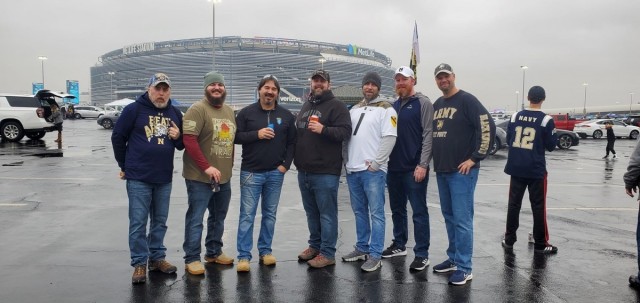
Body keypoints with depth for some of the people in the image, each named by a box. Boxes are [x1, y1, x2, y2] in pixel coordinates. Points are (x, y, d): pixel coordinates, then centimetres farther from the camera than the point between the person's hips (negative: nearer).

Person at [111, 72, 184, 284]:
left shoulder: (175, 113, 8)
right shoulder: (134, 110, -7)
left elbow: (181, 145, 16)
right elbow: (118, 137, -1)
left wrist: (178, 137, -7)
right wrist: (124, 166, 5)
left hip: (165, 178, 5)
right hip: (138, 177, -4)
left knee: (160, 221, 13)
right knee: (138, 222, 0)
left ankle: (157, 258, 25)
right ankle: (139, 263, 10)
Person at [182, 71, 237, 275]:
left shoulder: (230, 112, 13)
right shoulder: (198, 109, -11)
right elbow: (189, 140, -19)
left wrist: (229, 167, 13)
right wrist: (206, 167, -23)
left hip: (224, 177, 8)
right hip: (200, 177, -7)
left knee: (218, 217, 17)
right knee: (195, 218, -1)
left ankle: (214, 252, 32)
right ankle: (191, 259, 9)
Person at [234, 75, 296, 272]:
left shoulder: (286, 116, 7)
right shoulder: (247, 113, 0)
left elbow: (292, 142, 8)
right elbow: (235, 137, -3)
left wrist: (286, 164, -2)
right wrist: (256, 134, -15)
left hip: (275, 173, 3)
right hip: (251, 172, -3)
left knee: (270, 214, 11)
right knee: (247, 215, -2)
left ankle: (265, 251, 23)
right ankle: (244, 256, 5)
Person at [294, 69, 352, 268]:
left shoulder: (336, 105, -5)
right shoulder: (306, 106, 19)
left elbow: (345, 131, -15)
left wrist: (323, 130, -28)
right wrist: (296, 158, 17)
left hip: (325, 172, -8)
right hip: (304, 170, 8)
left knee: (327, 213, -2)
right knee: (311, 212, 17)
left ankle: (327, 253, 5)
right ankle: (315, 245, 30)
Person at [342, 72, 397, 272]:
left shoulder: (385, 109, -3)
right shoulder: (355, 109, 17)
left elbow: (389, 138, -12)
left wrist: (375, 164, -15)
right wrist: (347, 161, 9)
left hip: (373, 170, -7)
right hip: (352, 170, 7)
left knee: (376, 213, -3)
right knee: (359, 211, 15)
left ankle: (375, 255, 2)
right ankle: (362, 248, 26)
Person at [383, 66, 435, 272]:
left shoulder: (423, 103, -5)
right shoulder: (394, 105, 15)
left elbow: (428, 135, -11)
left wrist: (423, 165, -18)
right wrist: (385, 161, 10)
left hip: (414, 169, -7)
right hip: (394, 168, 7)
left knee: (419, 212, -2)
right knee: (397, 210, 16)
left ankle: (422, 254, 4)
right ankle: (399, 245, 29)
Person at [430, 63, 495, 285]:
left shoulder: (467, 100, -9)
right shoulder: (437, 105, 15)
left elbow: (487, 127, -16)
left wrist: (475, 158, -16)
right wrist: (436, 160, 14)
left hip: (461, 171, -8)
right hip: (441, 170, 8)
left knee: (462, 219, -6)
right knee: (449, 217, 15)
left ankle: (464, 267, 0)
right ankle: (453, 258, 26)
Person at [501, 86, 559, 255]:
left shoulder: (515, 116, 1)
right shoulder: (546, 120, -9)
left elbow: (508, 140, 10)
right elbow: (551, 146, -3)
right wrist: (554, 135, 14)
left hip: (516, 169, 3)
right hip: (536, 170, -3)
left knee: (514, 204, 11)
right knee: (538, 207, 5)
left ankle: (509, 240, 17)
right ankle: (540, 244, 11)